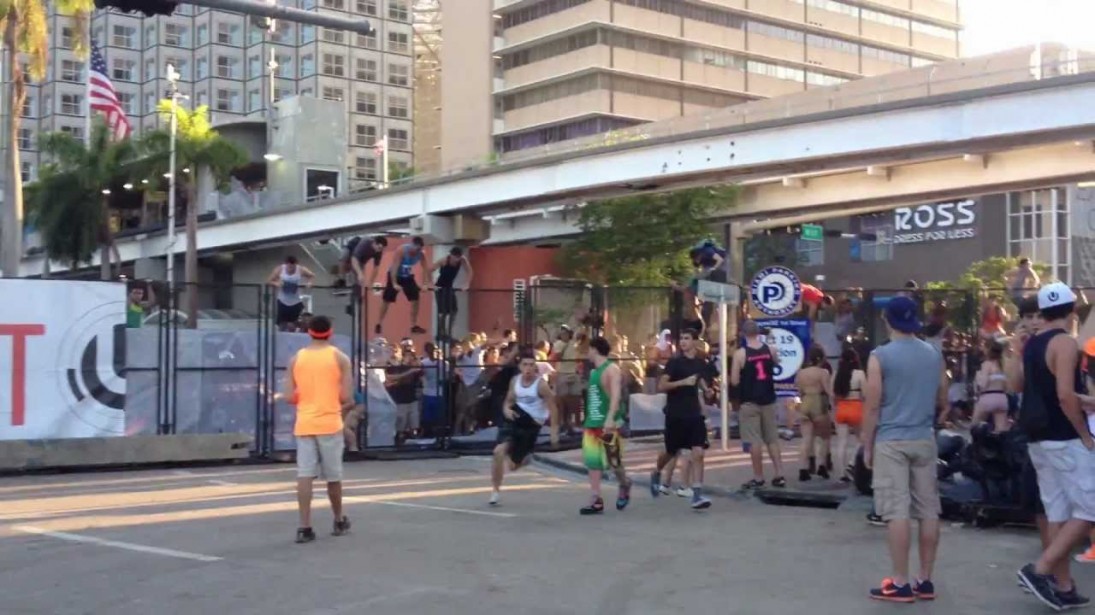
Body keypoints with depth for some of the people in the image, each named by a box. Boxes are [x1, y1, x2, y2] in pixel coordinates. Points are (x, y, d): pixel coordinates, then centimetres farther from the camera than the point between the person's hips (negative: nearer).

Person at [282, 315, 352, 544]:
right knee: (333, 476, 11)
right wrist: (346, 401, 14)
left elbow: (289, 397, 1)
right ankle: (339, 521, 26)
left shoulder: (295, 359, 5)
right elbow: (346, 397, -8)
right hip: (330, 424, -2)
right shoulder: (340, 358, -3)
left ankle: (304, 527, -8)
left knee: (304, 475, -2)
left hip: (304, 425, 2)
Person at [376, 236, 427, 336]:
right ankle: (379, 324, 9)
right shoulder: (401, 250, -29)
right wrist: (394, 284, -36)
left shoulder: (420, 254, -15)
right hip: (395, 275, -5)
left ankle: (414, 326, 3)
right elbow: (394, 267, -30)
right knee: (387, 301, -1)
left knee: (415, 299, -4)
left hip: (407, 276, 5)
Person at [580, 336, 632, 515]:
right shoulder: (594, 372, 16)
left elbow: (616, 395, -23)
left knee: (613, 460, 0)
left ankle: (625, 486, 28)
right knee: (592, 462, 2)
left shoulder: (611, 369, -11)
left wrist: (610, 418, -34)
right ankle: (596, 501, 2)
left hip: (608, 424, -8)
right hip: (593, 423, 9)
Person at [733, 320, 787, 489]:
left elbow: (734, 381, -12)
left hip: (749, 402, -4)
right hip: (768, 401, 4)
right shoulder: (771, 350, 1)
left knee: (754, 441, 0)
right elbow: (776, 364, 24)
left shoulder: (740, 353, -12)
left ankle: (758, 478, 2)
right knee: (773, 439, 12)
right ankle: (779, 475, 10)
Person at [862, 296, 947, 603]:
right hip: (925, 440, 5)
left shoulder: (880, 356, -8)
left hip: (891, 441, -5)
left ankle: (900, 584, -4)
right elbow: (943, 402, 14)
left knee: (897, 512, -5)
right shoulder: (934, 355, 7)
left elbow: (872, 406, -8)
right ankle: (925, 581, 12)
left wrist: (867, 446, 0)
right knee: (928, 511, 7)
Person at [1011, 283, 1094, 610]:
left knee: (1058, 515, 10)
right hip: (1065, 440, -8)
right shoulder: (1065, 342, -14)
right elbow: (1066, 395, -23)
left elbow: (1015, 383, 15)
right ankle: (1040, 569, -11)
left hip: (1039, 439, 8)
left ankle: (1063, 587, 12)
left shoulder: (1032, 343, 10)